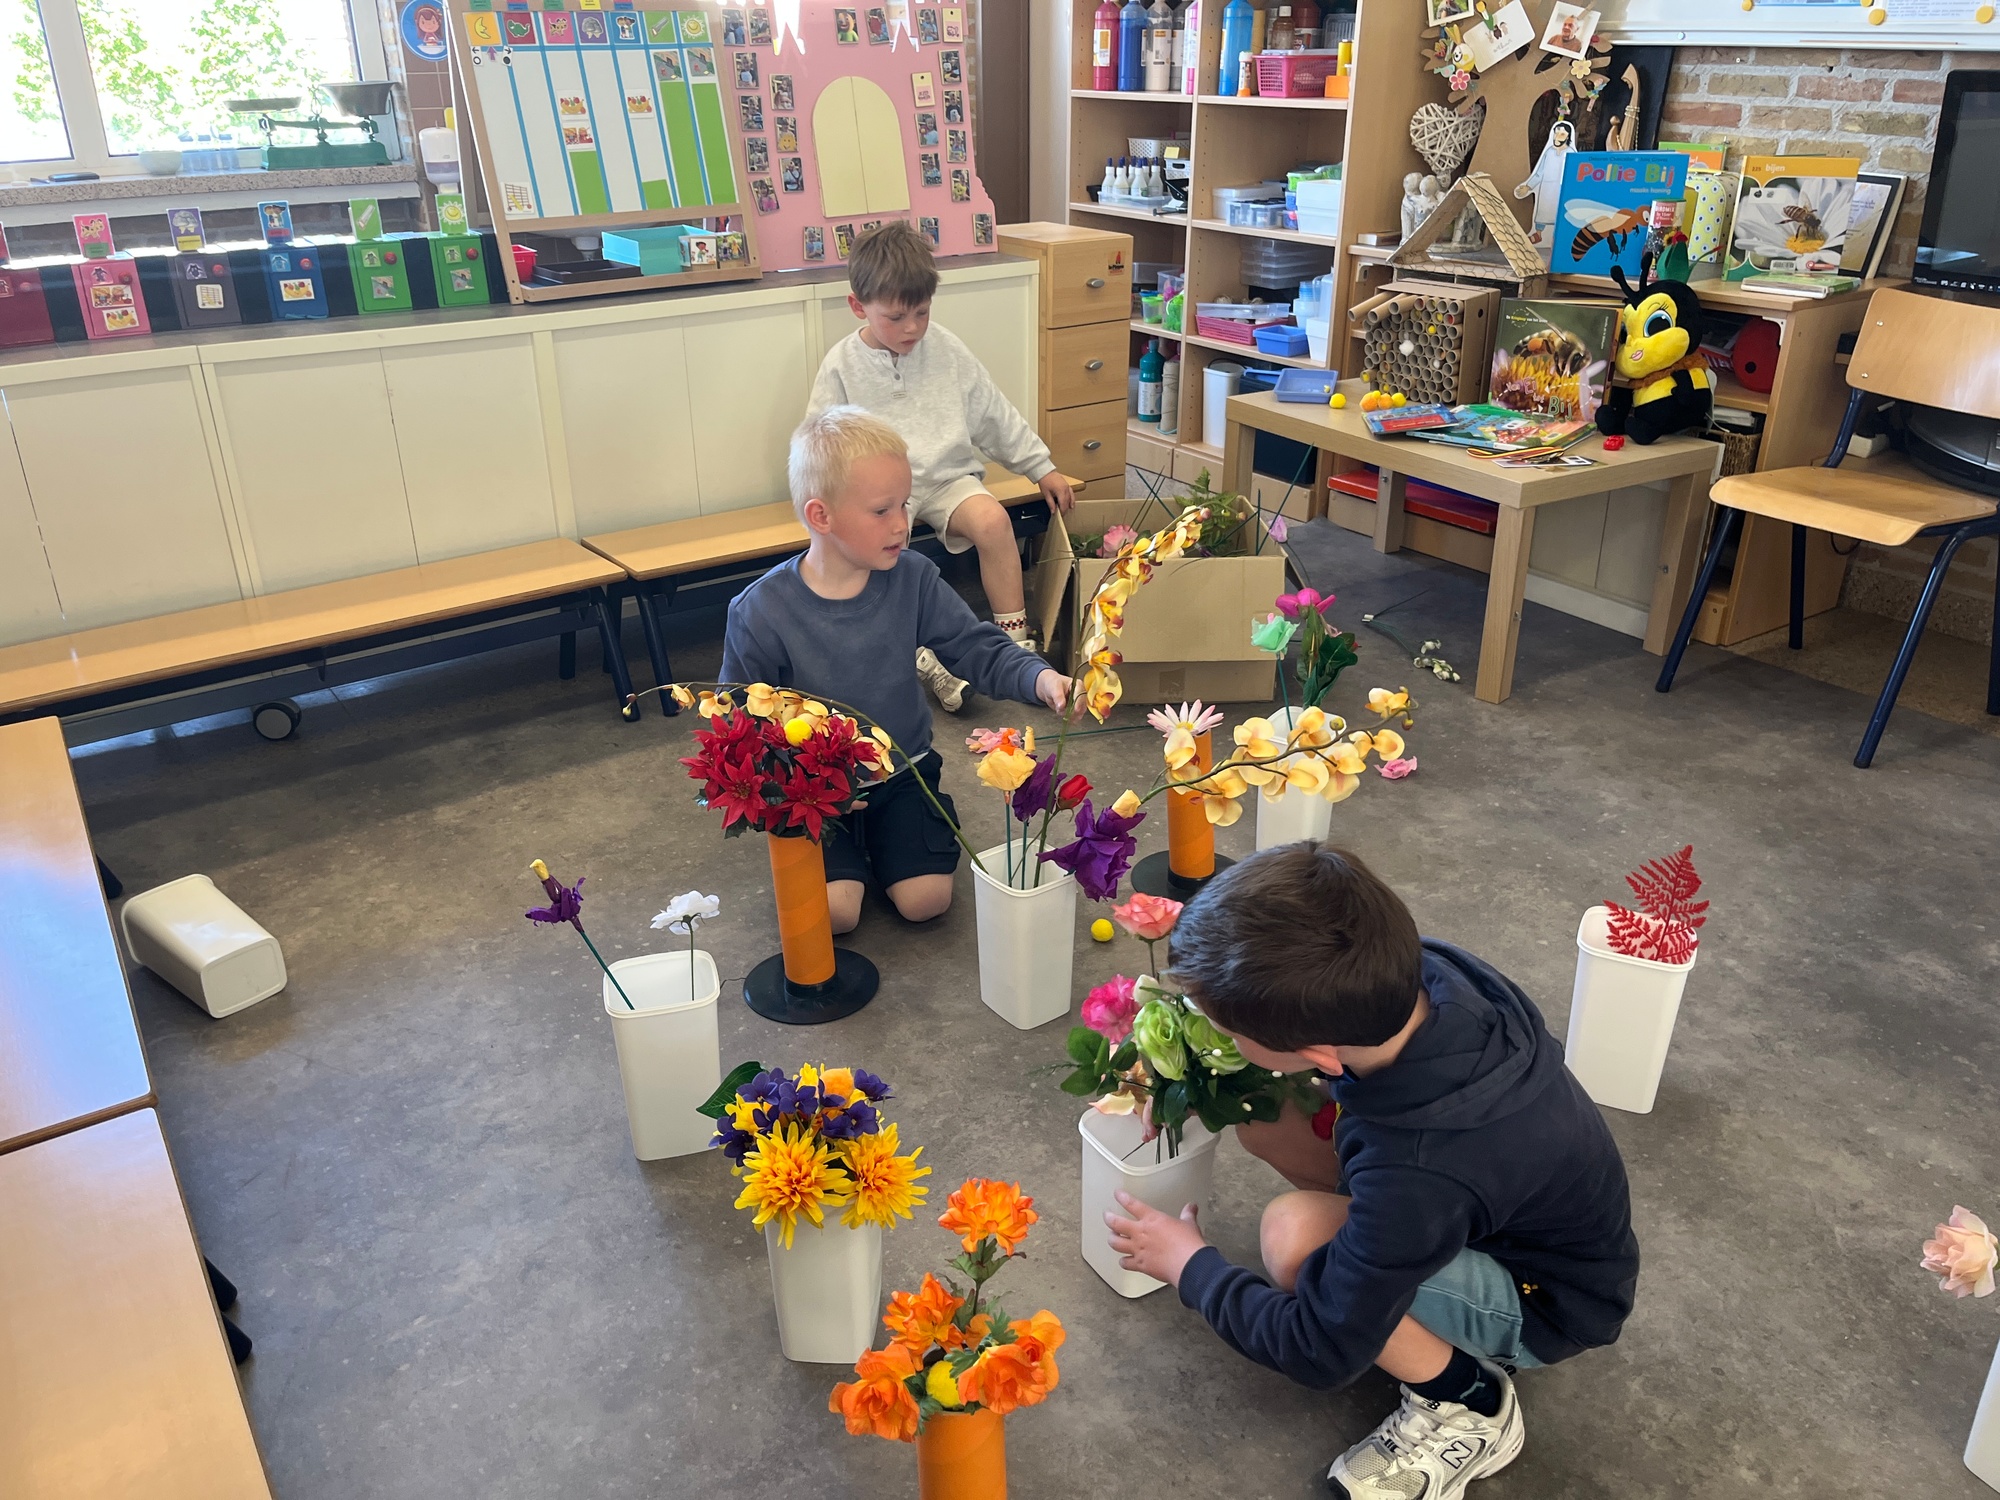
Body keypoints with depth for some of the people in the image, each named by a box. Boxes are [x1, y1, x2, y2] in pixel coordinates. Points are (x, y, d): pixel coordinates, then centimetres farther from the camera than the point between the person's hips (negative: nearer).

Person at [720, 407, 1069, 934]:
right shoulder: (760, 612, -17)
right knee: (833, 911, -19)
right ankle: (846, 852, 15)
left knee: (926, 899, -13)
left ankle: (879, 840, 19)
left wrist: (1040, 678, -29)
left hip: (903, 773, 2)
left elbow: (978, 649, -8)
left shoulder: (913, 580, -10)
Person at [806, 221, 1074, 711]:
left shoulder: (947, 350, 6)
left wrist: (1043, 468, 14)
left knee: (993, 519, -27)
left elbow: (996, 417, 14)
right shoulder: (842, 366, 0)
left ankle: (1016, 642, -16)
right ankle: (921, 658, -22)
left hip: (947, 477, 2)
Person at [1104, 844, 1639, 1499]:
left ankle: (1467, 1405, -4)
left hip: (1550, 1301, -6)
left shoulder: (1416, 1175, -42)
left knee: (1294, 1235, -30)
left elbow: (1320, 1353, -25)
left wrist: (1190, 1265, -9)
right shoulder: (1417, 969, -25)